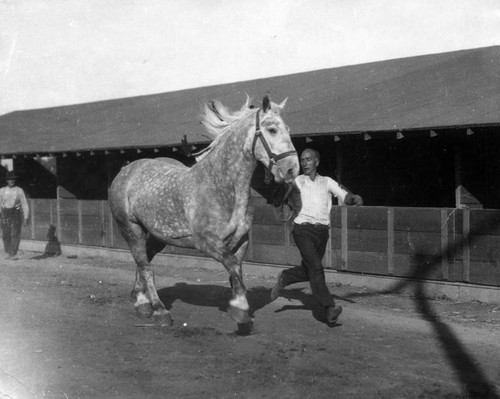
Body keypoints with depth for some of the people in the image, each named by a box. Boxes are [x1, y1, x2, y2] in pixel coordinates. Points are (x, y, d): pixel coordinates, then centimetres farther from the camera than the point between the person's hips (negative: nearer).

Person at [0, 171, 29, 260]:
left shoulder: (19, 190, 4)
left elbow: (24, 204, 4)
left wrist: (26, 217, -1)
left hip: (16, 214, -2)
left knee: (15, 234, -10)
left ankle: (13, 254, -10)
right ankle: (8, 253, 18)